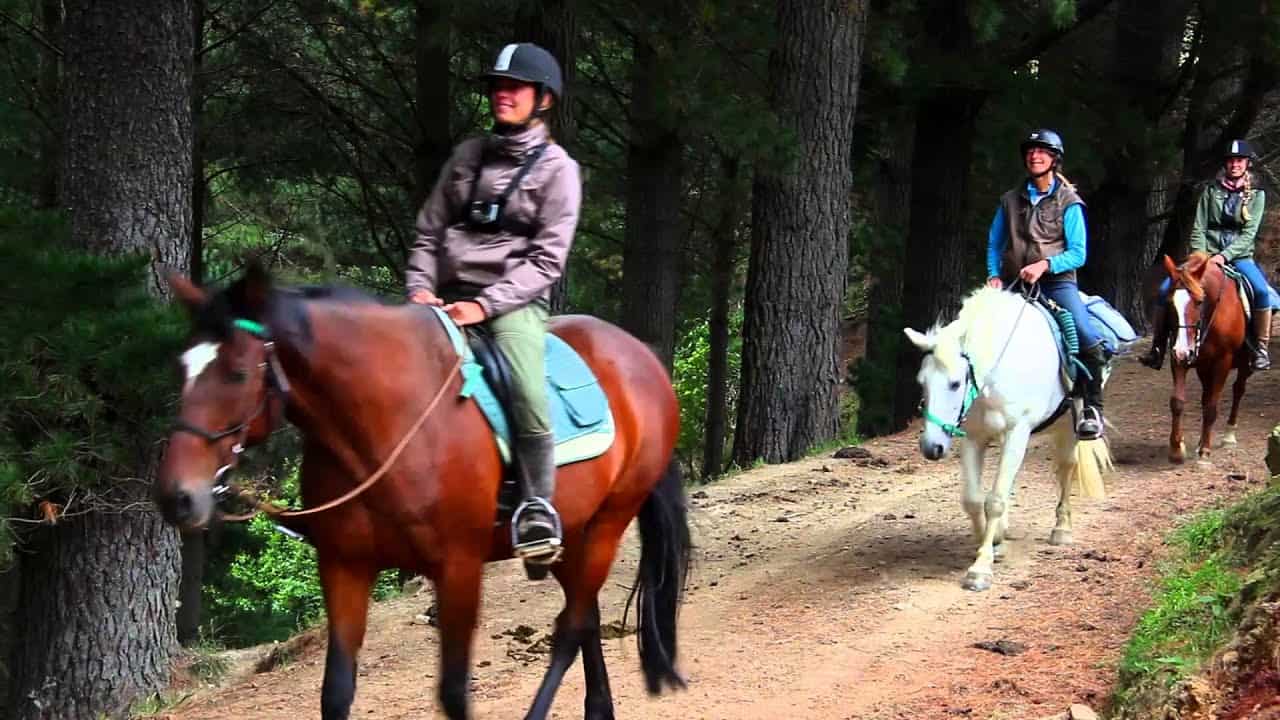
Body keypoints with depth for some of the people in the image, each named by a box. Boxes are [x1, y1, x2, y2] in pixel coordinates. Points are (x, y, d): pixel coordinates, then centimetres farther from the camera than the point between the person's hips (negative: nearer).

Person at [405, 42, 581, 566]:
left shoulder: (556, 169, 2)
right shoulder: (467, 156, 15)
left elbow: (547, 259, -6)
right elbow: (428, 233, 17)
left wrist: (486, 305, -16)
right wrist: (419, 288, -2)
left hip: (514, 301, -5)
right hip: (448, 298, 5)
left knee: (528, 390, -31)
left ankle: (537, 509, -20)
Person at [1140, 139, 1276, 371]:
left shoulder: (1256, 195, 3)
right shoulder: (1211, 190, 7)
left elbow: (1249, 234, -6)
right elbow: (1198, 229, 3)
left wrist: (1225, 256, -19)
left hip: (1239, 255, -2)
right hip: (1207, 253, 2)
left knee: (1261, 291, -32)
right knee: (1166, 289, -18)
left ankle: (1261, 349, -22)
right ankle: (1157, 349, -12)